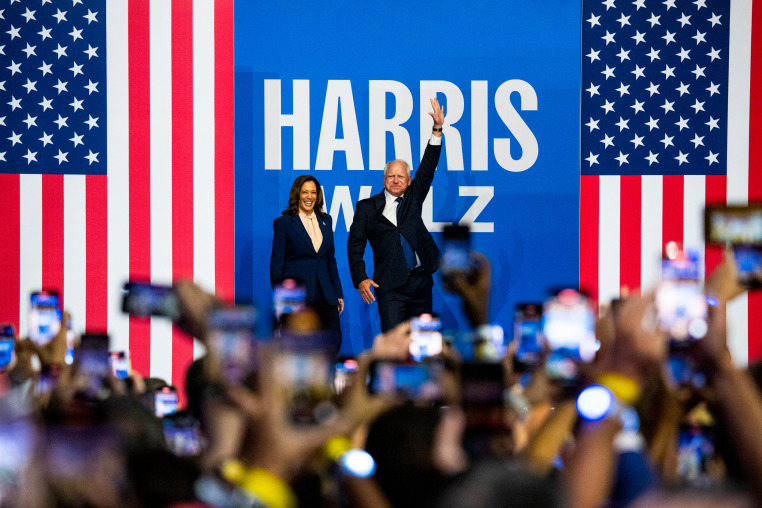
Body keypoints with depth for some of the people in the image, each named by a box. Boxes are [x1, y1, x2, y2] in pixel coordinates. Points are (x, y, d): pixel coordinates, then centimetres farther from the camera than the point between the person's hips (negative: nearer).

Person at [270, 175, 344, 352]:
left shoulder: (325, 220, 14)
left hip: (324, 295, 4)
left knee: (334, 339, -7)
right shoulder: (284, 223, -1)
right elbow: (276, 264, -1)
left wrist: (338, 294, 14)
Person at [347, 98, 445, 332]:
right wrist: (360, 279, -8)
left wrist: (437, 130, -4)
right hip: (391, 286, -4)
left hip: (421, 281, 4)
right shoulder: (367, 207, 6)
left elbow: (427, 168, 6)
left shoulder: (413, 198, 14)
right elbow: (355, 245, 5)